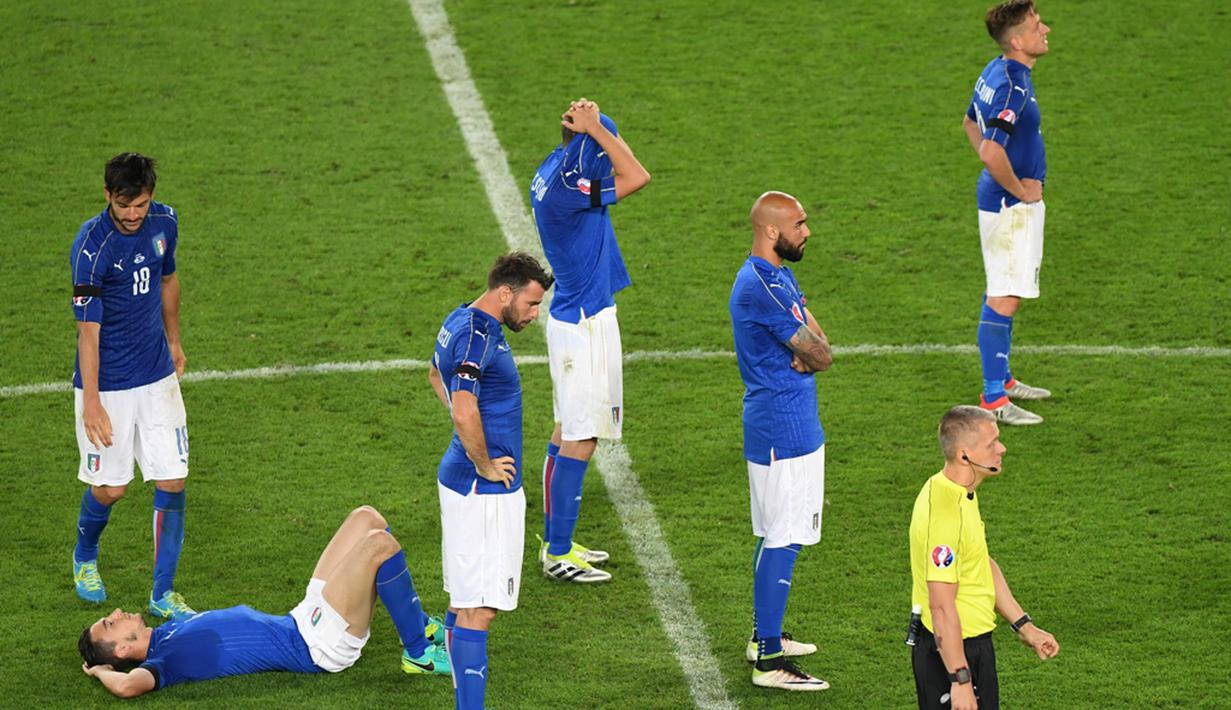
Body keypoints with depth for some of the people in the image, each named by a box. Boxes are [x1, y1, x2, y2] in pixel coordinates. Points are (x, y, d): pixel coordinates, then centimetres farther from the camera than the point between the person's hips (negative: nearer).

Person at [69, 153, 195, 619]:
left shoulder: (164, 222, -3)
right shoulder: (91, 247, -22)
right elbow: (88, 328, -20)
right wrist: (91, 403, -21)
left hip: (158, 376, 5)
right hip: (107, 383, -5)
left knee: (171, 481, 0)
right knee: (109, 488, 4)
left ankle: (164, 594, 9)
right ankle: (85, 558, 36)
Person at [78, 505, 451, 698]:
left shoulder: (165, 634, 7)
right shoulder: (165, 661, -19)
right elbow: (127, 685, -38)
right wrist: (101, 671, -18)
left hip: (302, 621, 10)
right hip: (320, 643, -10)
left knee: (366, 517, 10)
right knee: (380, 543, -20)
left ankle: (420, 626, 18)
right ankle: (420, 653, -6)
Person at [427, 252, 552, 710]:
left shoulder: (460, 322, 11)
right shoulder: (477, 338, -21)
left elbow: (435, 373, 32)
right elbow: (465, 414, -34)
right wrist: (484, 464, -18)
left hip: (466, 481, 11)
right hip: (485, 492, -11)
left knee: (465, 603, 15)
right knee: (477, 609, -11)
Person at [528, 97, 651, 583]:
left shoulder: (553, 172, 6)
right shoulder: (564, 187, -24)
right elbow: (637, 177, -23)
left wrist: (587, 125, 0)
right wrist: (592, 127, -20)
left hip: (572, 318, 10)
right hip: (586, 323, -10)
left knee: (568, 433, 17)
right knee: (579, 439, -6)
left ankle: (555, 542, 25)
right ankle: (559, 555, -2)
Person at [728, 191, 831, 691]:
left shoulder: (778, 277, 14)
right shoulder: (761, 287, -21)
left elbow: (818, 349, 8)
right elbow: (819, 355, -19)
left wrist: (805, 353, -13)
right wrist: (809, 351, 2)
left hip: (793, 424, 11)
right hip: (782, 429, -11)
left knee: (776, 535, 18)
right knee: (783, 539, -8)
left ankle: (764, 635, 29)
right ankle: (768, 660, -6)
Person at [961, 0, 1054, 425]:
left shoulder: (997, 73, 8)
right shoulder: (1010, 86, -25)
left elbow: (970, 124, 23)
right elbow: (991, 152, -34)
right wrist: (1018, 189, -19)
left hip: (1003, 196, 11)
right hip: (1009, 206, -11)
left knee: (1003, 292, 20)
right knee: (1005, 298, -8)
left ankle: (1001, 379, 32)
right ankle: (993, 400, -5)